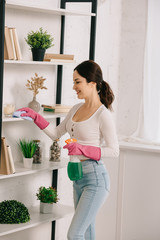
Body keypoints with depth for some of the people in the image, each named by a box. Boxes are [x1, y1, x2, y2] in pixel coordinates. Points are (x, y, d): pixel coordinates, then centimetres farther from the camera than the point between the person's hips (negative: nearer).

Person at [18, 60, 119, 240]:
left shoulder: (103, 115, -14)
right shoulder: (76, 109, 10)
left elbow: (114, 151, -13)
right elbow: (56, 133, 19)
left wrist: (82, 149, -22)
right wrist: (34, 116, 9)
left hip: (95, 179, -8)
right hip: (79, 177, 8)